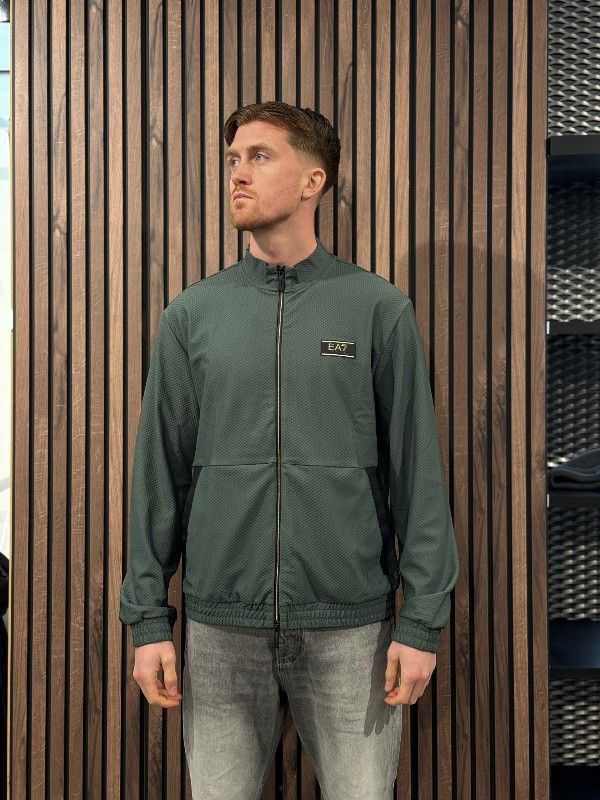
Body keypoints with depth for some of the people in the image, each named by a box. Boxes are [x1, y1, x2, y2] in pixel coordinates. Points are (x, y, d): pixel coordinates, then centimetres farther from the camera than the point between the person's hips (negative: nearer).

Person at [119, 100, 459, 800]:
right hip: (220, 628, 2)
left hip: (351, 629, -1)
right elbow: (158, 473, 5)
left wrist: (422, 619, -5)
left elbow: (417, 472, -1)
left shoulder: (378, 309, 0)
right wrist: (148, 618, 2)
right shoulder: (191, 316, 5)